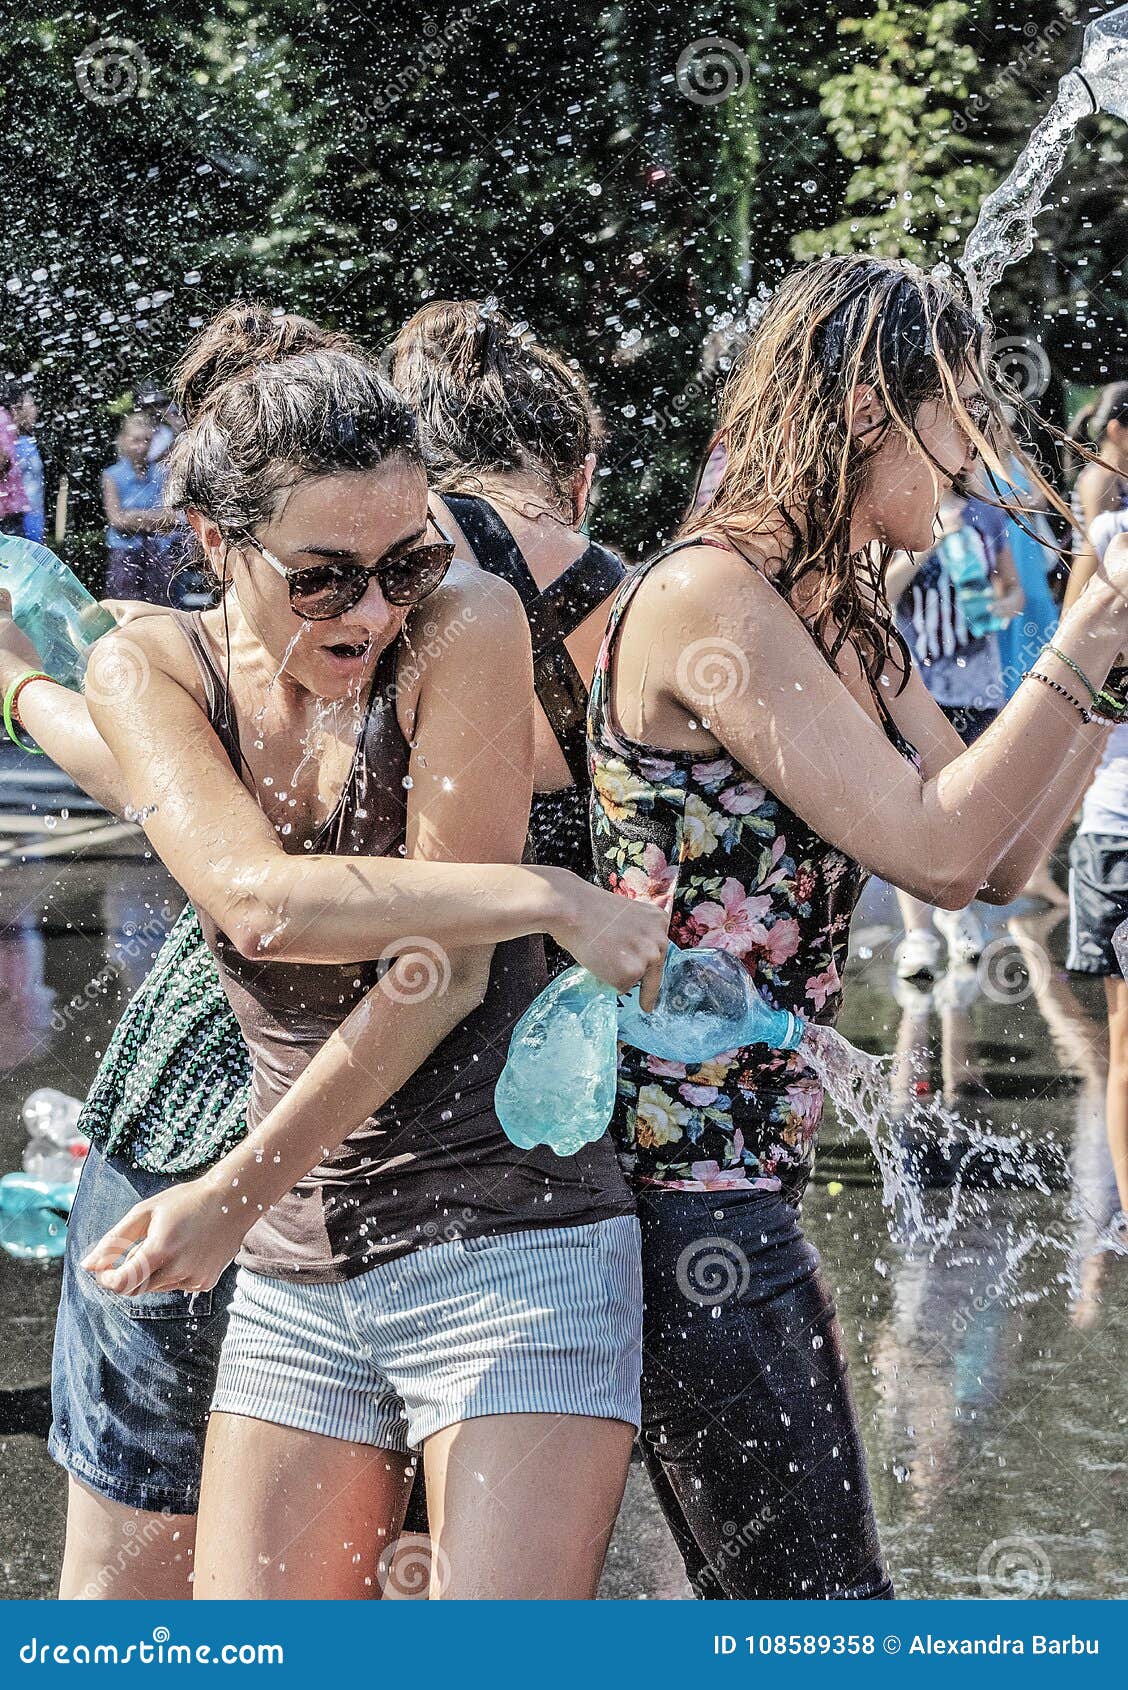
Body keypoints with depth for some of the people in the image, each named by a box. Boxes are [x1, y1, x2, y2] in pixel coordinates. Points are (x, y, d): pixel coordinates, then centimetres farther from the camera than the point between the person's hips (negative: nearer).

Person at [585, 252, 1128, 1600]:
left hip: (745, 1178, 10)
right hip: (678, 1180, -10)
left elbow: (995, 866, 13)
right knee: (816, 1597, -5)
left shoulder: (844, 622, 14)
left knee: (777, 1598, 17)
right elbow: (935, 844, -20)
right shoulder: (707, 598, -16)